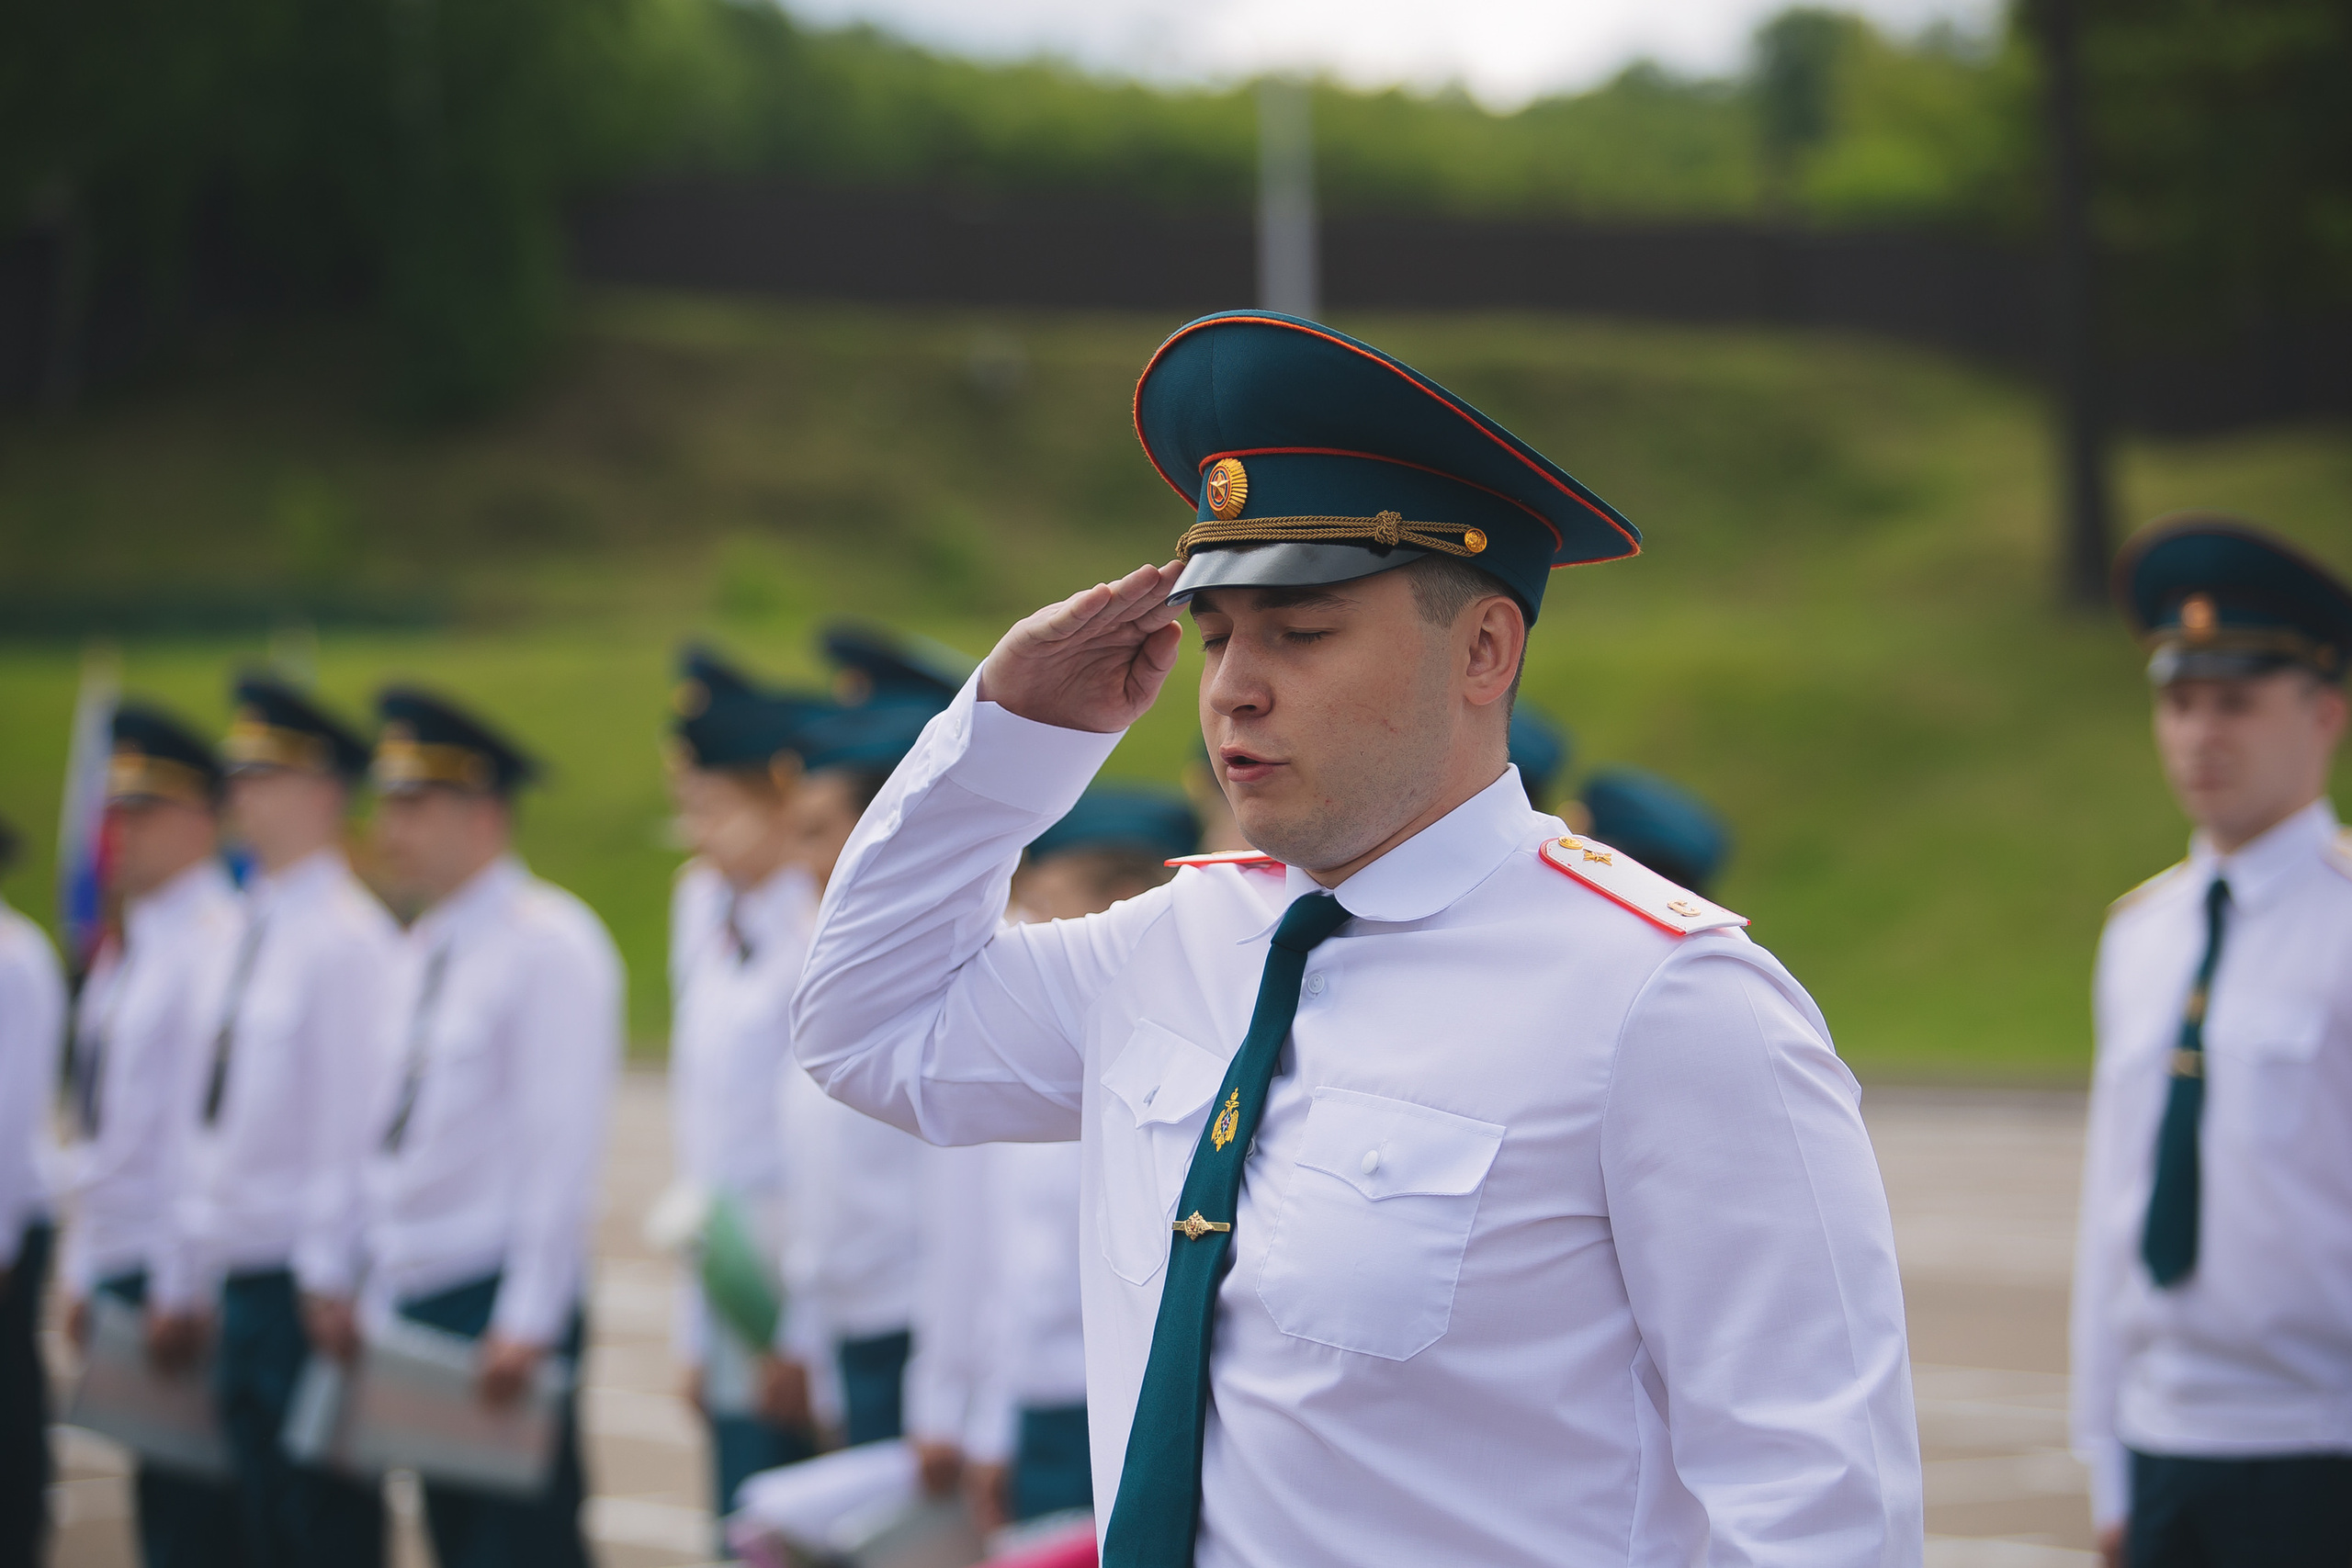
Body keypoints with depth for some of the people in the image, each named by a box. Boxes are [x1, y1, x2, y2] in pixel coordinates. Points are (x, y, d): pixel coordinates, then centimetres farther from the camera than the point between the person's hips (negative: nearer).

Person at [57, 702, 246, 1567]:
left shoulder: (217, 946, -13)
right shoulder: (122, 957, 16)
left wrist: (181, 1293, -20)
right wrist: (83, 1272, 19)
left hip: (174, 1279, -9)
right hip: (119, 1273, 9)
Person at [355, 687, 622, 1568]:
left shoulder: (548, 946, -11)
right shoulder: (425, 952, 16)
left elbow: (562, 1147, -17)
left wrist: (526, 1323, -20)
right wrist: (365, 1287, 15)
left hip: (502, 1307, -9)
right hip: (417, 1299, 9)